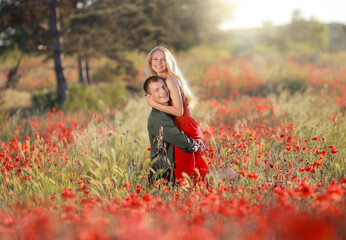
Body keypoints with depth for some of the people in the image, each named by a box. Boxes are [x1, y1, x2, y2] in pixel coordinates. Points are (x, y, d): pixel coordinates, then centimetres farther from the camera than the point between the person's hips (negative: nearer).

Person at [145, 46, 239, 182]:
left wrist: (154, 104, -18)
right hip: (180, 129, 9)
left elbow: (178, 111, -21)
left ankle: (224, 175, 4)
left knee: (184, 174, -6)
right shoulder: (159, 79, 13)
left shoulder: (171, 80, -16)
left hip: (186, 130, -9)